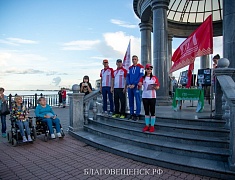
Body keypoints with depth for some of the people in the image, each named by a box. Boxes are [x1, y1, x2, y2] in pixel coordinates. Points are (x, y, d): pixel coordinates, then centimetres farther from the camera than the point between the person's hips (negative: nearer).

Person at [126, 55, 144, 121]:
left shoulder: (140, 67, 0)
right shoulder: (130, 68, 16)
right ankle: (132, 114, 19)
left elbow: (141, 76, -8)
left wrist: (134, 84, -13)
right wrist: (128, 84, -4)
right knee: (130, 101, 9)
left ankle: (137, 115, 5)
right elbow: (127, 76, 13)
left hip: (136, 86, -5)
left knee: (138, 101, -3)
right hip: (130, 87, 6)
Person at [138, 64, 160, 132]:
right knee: (146, 111, 8)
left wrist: (155, 87, -16)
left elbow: (158, 87, 5)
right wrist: (139, 85, -21)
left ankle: (152, 126, 9)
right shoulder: (143, 78, 8)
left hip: (152, 97, -1)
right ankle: (147, 125, 17)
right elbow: (139, 85, 1)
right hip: (145, 96, 2)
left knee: (152, 111, 1)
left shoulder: (154, 77, 5)